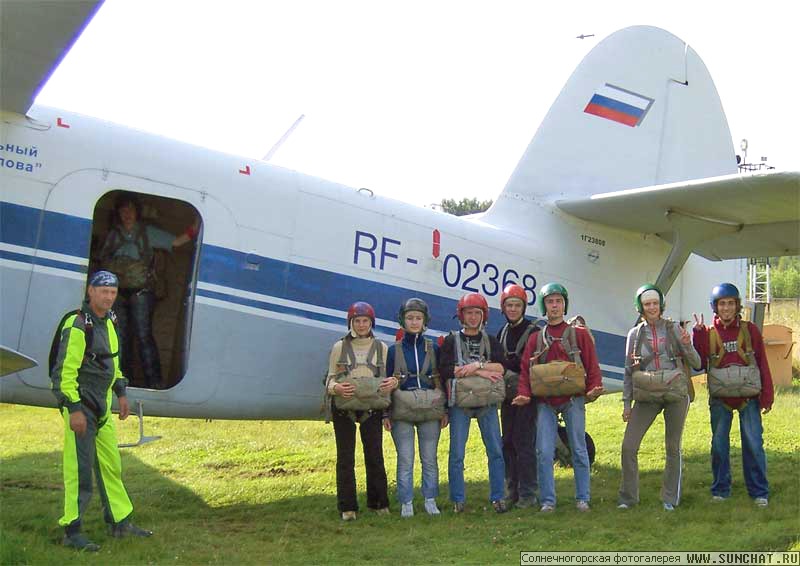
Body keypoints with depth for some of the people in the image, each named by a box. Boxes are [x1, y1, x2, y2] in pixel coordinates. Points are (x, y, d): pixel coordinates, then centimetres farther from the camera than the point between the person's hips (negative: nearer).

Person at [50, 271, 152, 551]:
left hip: (102, 407, 9)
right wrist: (74, 409, -24)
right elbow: (66, 370, -21)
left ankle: (120, 522, 25)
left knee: (111, 465, 15)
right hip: (79, 404, -9)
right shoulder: (78, 325, -17)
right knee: (79, 469, -7)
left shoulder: (107, 321, 11)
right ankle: (72, 532, 1)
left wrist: (121, 394, 20)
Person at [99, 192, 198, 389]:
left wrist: (194, 229, -16)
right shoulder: (113, 234, 15)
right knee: (122, 336, 5)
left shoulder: (147, 232, 6)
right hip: (118, 292, 4)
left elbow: (175, 242, -1)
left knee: (143, 335, -11)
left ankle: (154, 381, -12)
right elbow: (104, 261, 16)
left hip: (141, 291, -4)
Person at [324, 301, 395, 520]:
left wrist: (393, 382, -13)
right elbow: (330, 379, 4)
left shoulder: (381, 348, 8)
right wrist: (336, 387, -19)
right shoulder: (340, 347, 4)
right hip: (344, 407, -1)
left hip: (372, 408, 1)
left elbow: (387, 377, 10)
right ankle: (347, 507, 8)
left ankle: (379, 502, 16)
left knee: (375, 455, 5)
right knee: (345, 457, 2)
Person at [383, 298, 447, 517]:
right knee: (405, 460, 0)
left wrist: (444, 411, 6)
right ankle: (406, 503, 9)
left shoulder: (433, 348, 6)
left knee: (430, 458, 6)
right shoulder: (394, 350, 3)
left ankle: (430, 500, 17)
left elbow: (442, 380, 10)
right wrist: (385, 414, -1)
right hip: (402, 412, -1)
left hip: (430, 410, 1)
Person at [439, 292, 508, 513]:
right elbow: (445, 369, -9)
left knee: (495, 450, 1)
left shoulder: (491, 341, 14)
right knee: (457, 453, -2)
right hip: (460, 403, -2)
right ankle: (458, 500, 7)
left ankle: (497, 497, 10)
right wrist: (481, 371, -10)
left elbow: (500, 367, -2)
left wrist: (475, 365, -14)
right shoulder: (451, 341, 7)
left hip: (487, 402, 2)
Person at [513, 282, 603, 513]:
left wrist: (595, 388, -13)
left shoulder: (579, 334, 8)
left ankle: (582, 498, 12)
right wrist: (524, 394, -8)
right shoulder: (536, 338, 13)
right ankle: (547, 500, 4)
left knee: (579, 450, 3)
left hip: (573, 400, -1)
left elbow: (592, 364, 3)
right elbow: (525, 369, 7)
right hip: (545, 402, 2)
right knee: (544, 452, -3)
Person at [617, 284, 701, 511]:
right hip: (646, 396, 1)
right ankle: (628, 497, 8)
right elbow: (628, 371, 9)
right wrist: (626, 403, 6)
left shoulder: (674, 329, 1)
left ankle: (670, 498, 18)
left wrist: (687, 346, -19)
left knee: (673, 448, 6)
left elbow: (696, 363, 1)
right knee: (628, 446, -5)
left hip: (675, 394, -1)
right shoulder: (635, 334, 5)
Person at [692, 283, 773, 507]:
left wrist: (767, 396, -1)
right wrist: (697, 334, -10)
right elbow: (699, 364, -4)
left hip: (748, 397, -1)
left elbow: (763, 364, 2)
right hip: (720, 398, 1)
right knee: (719, 444, 6)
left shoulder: (750, 330, 1)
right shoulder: (707, 333, 4)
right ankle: (720, 489, 19)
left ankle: (759, 492, 8)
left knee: (753, 444, -3)